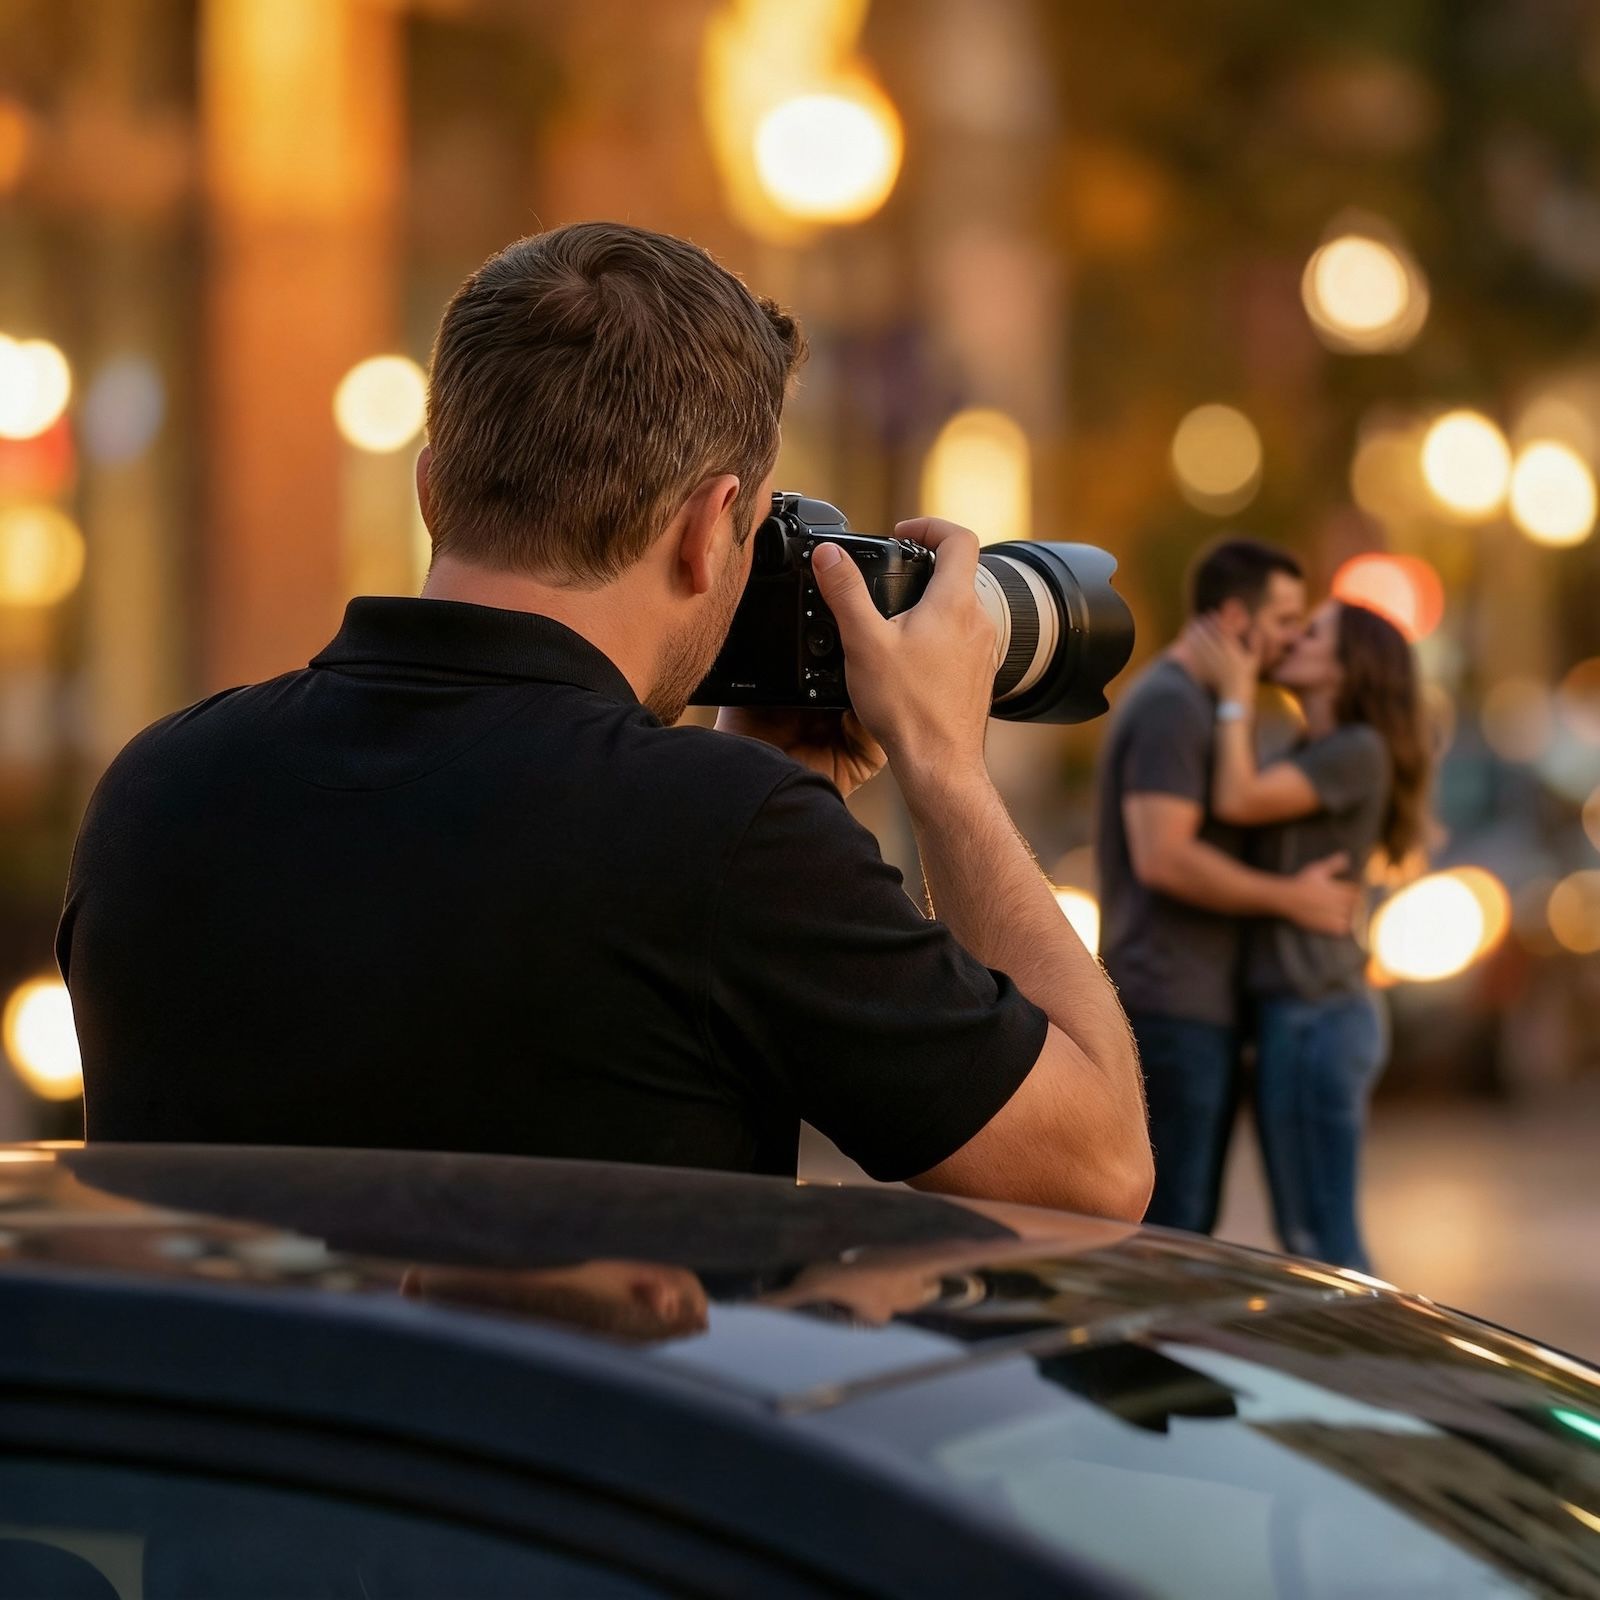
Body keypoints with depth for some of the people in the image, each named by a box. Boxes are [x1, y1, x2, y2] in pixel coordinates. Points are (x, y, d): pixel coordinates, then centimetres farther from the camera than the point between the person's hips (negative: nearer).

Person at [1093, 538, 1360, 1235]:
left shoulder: (1190, 702, 20)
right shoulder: (1171, 705, -13)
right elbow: (1163, 857, -23)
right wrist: (1290, 897, -16)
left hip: (1200, 1004, 11)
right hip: (1173, 1008, -11)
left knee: (1187, 1227, 12)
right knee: (1167, 1228, -9)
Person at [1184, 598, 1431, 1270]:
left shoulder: (1359, 751, -10)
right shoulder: (1308, 758, 18)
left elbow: (1237, 801, -19)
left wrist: (1235, 694, -10)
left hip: (1317, 1016, -10)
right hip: (1299, 1013, 10)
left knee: (1322, 1238, -7)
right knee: (1306, 1233, 12)